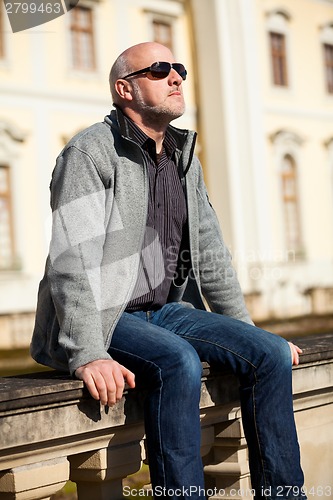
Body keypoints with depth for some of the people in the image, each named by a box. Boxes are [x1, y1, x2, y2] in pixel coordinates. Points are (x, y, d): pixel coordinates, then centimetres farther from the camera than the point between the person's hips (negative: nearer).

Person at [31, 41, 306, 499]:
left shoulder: (184, 156, 14)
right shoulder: (90, 152, -10)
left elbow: (209, 252, 19)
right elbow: (72, 259, -22)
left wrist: (245, 331, 15)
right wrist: (87, 355, -32)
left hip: (167, 310, 7)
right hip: (104, 318, -7)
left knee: (271, 353, -11)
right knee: (179, 361, -34)